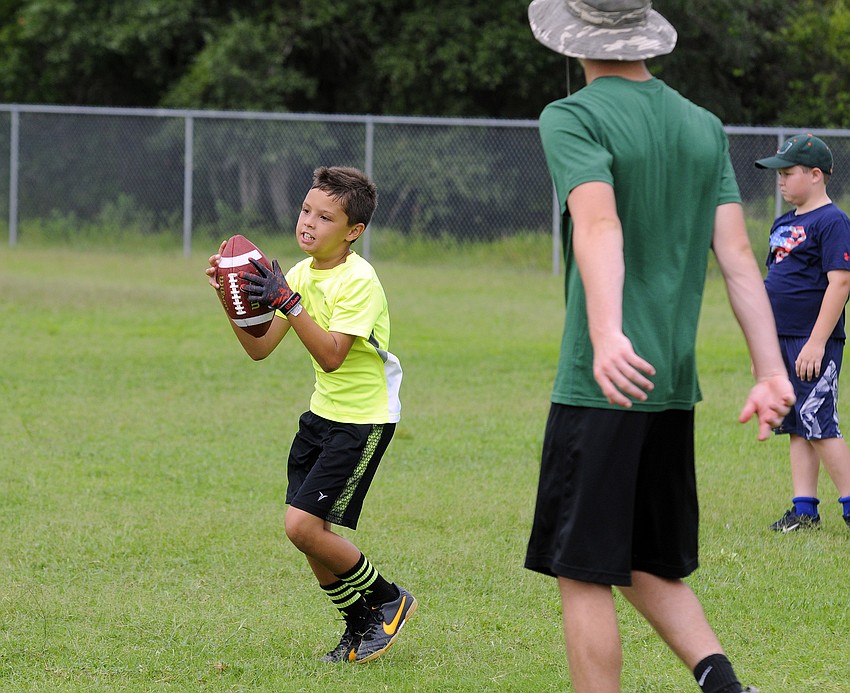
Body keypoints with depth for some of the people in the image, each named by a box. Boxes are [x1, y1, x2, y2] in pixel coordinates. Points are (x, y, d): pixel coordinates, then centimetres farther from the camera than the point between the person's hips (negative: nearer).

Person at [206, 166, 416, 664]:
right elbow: (259, 347, 5)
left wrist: (288, 301, -33)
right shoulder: (301, 274, 5)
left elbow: (331, 355, -29)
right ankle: (361, 627, 22)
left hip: (365, 418, -8)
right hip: (323, 413, 8)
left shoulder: (359, 281, -19)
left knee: (303, 526, -14)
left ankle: (388, 600, 6)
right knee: (307, 534, 4)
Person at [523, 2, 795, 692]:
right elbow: (737, 253, 6)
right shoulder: (704, 127, 12)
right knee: (649, 568, 17)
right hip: (675, 385, 7)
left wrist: (606, 336, -37)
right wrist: (772, 373, 3)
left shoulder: (573, 118, -6)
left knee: (585, 577, 0)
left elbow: (599, 224, -24)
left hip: (600, 384, -7)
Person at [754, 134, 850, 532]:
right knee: (796, 428, 8)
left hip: (814, 344, -9)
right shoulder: (784, 224, 16)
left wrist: (817, 342, -22)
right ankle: (804, 510, 12)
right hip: (783, 341, 9)